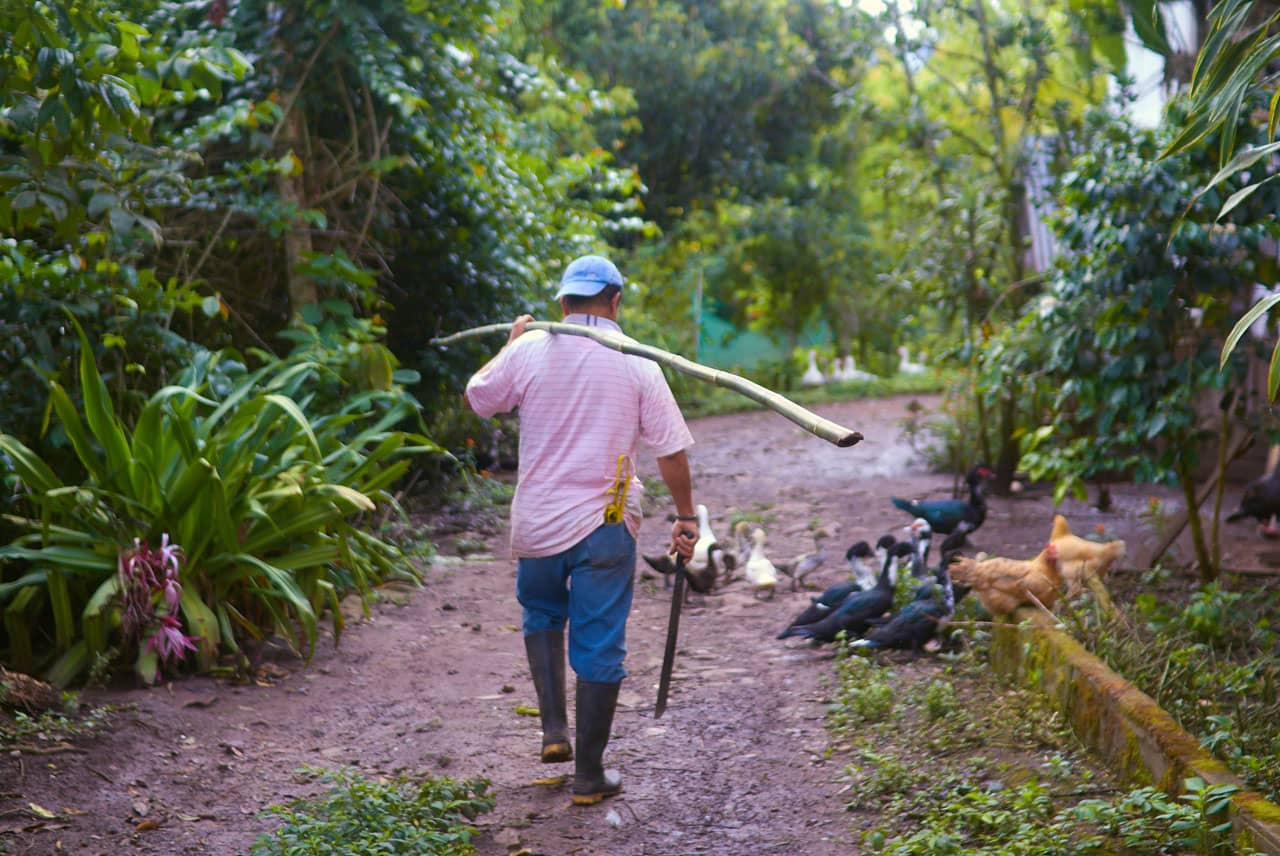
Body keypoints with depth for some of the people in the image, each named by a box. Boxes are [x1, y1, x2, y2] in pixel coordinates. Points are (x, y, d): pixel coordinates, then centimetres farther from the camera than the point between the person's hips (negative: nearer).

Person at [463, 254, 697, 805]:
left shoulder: (530, 351, -4)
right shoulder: (637, 362, -4)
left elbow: (478, 398, 13)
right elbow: (670, 451, -3)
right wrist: (686, 517, 7)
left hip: (537, 522, 1)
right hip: (606, 524, -1)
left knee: (541, 615, 27)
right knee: (599, 645, 6)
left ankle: (554, 728, 15)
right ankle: (589, 775, 12)